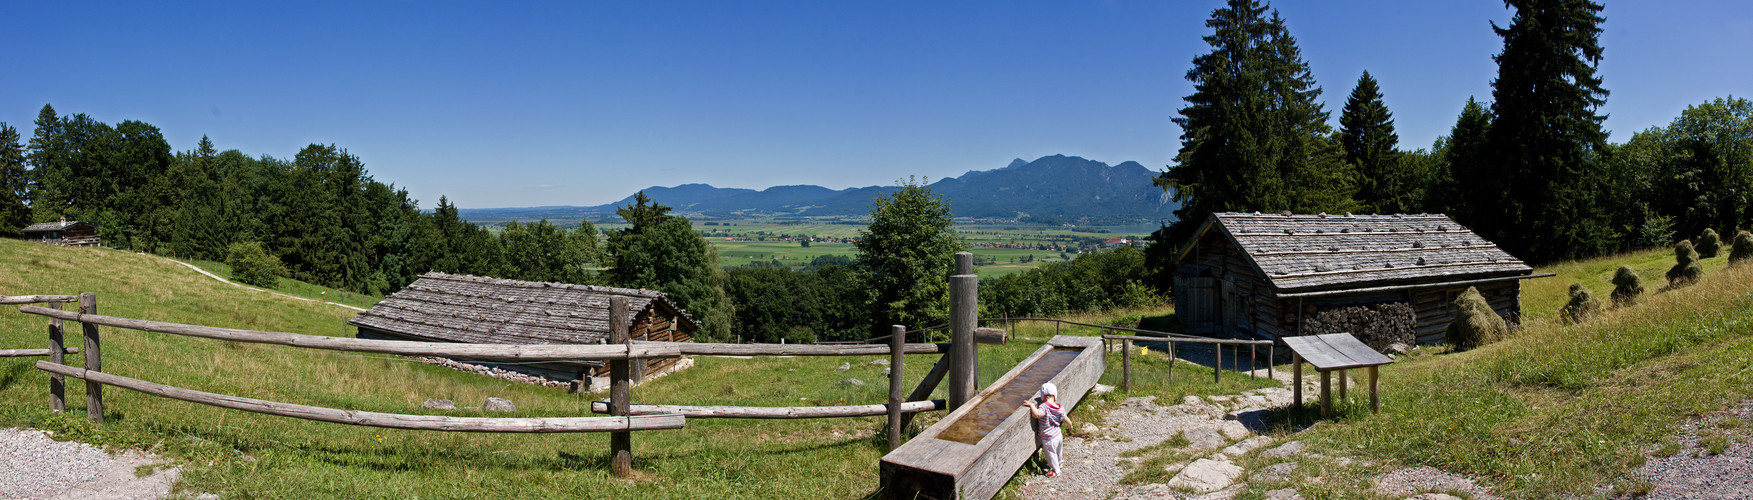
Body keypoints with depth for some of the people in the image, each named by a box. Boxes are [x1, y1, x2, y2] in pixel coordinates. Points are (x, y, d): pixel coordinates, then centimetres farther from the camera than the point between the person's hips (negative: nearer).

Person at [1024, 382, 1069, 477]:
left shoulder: (1044, 407, -28)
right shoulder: (1060, 408, -6)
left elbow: (1037, 414, -46)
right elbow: (1065, 419, 6)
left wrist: (1031, 405, -35)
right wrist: (1070, 424, 26)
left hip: (1049, 439, -7)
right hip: (1058, 435, 7)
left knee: (1051, 454, 15)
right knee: (1057, 452, 32)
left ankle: (1056, 471, 31)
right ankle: (1058, 464, 55)